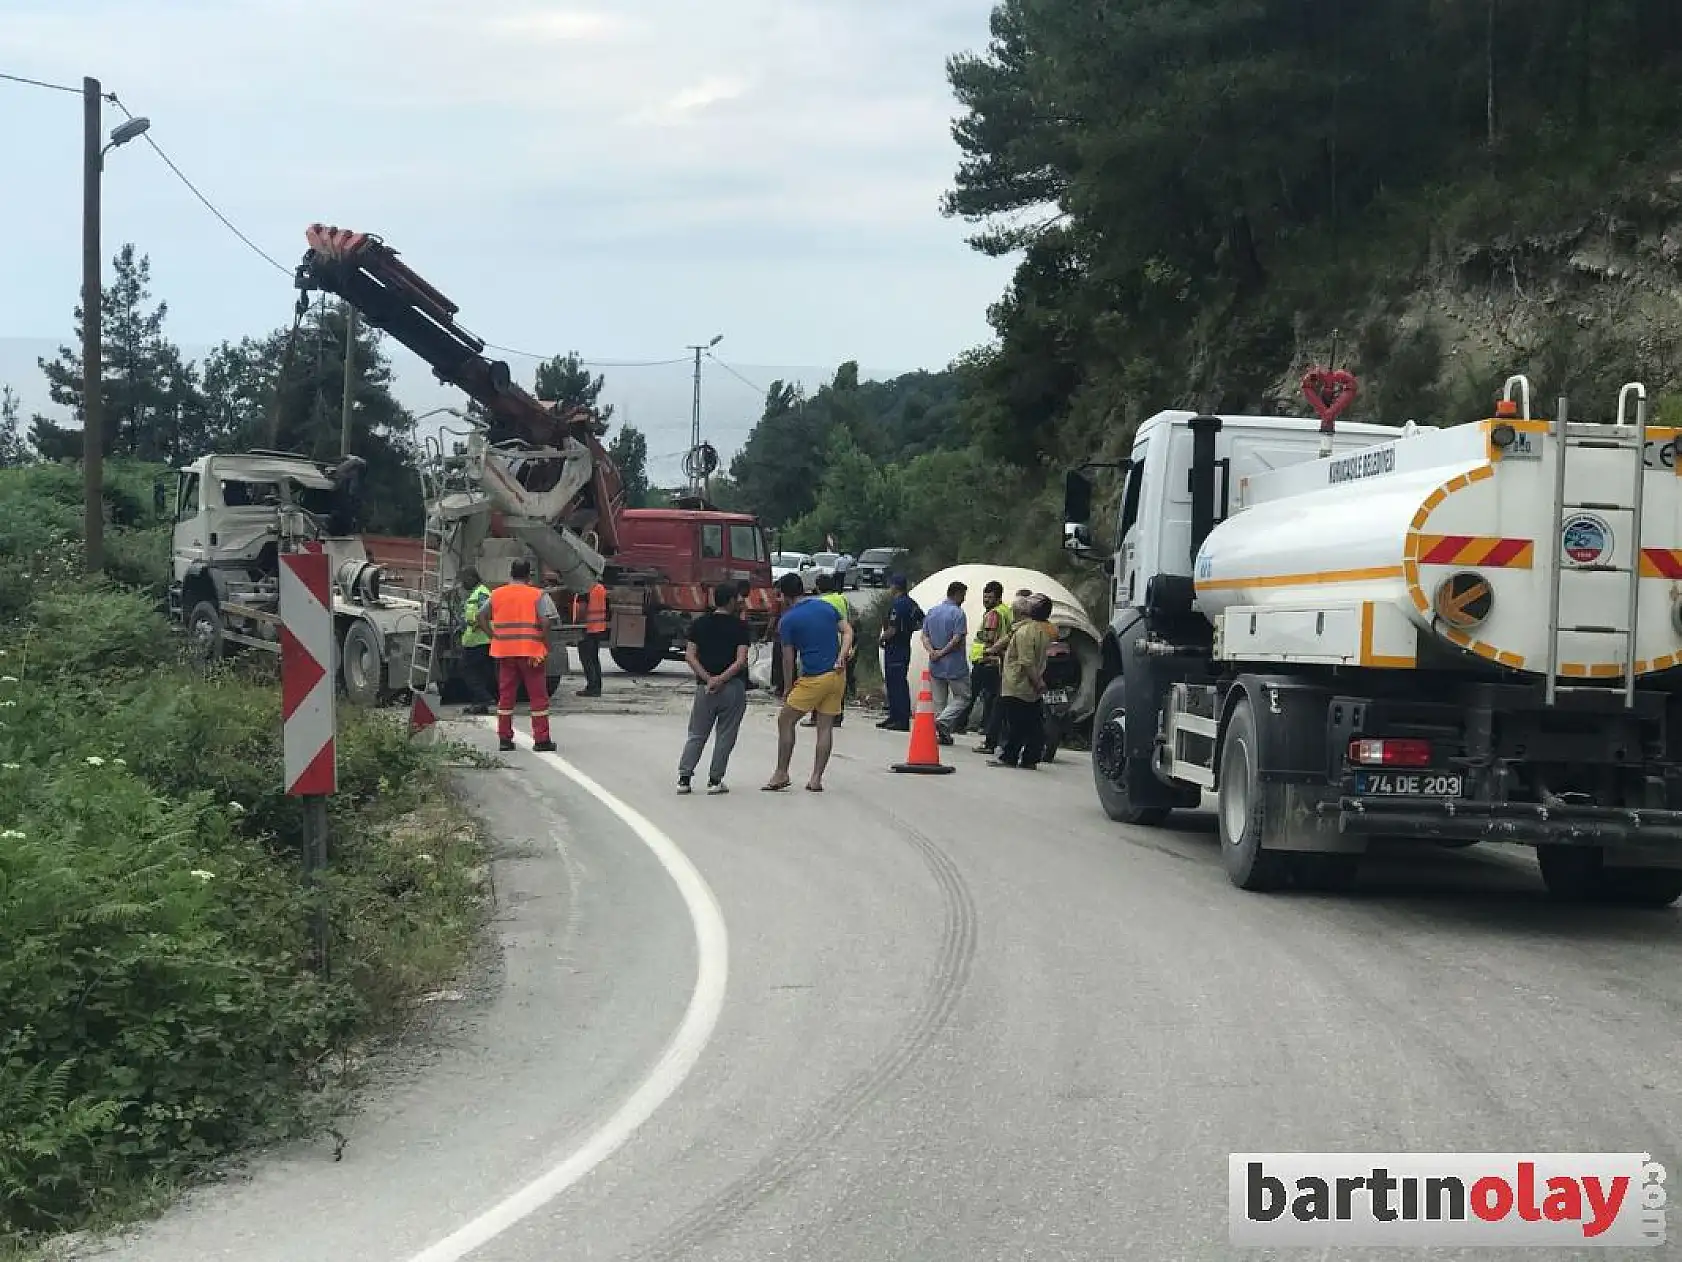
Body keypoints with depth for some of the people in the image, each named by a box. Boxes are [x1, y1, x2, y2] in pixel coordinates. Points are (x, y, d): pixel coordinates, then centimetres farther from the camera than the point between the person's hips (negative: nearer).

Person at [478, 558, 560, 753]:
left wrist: (493, 635, 8)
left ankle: (504, 739, 10)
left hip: (504, 651, 4)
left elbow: (481, 616, 7)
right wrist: (544, 641, -5)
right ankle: (541, 740, 2)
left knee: (506, 695, 11)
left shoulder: (497, 594, 8)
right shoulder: (538, 595, -5)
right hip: (531, 652, -4)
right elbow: (547, 620, -17)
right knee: (538, 696, 3)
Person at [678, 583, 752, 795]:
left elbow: (689, 656, -1)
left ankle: (684, 778, 3)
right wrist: (721, 679, -14)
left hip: (704, 687, 3)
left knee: (696, 735, 11)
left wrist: (708, 678, -7)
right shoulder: (739, 626, -3)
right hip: (733, 687, -3)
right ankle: (715, 781, 7)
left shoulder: (699, 624, 6)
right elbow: (741, 661, -13)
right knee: (725, 736, 7)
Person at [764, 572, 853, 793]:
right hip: (837, 675, 6)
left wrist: (787, 688, 6)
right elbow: (847, 631, 4)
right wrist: (840, 659, -5)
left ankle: (781, 774, 8)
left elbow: (788, 658, -4)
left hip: (814, 678, -6)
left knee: (785, 721, 7)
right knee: (826, 727, 7)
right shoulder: (826, 607, 9)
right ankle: (816, 779, 5)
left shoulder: (789, 619, -6)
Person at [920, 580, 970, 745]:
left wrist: (931, 651, -6)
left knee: (939, 701, 12)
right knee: (962, 696, 5)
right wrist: (942, 653, -11)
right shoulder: (958, 613, -11)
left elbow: (925, 636, 8)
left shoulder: (932, 612, 11)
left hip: (935, 666, 7)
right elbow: (957, 639, -19)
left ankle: (942, 735, 12)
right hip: (955, 665, -6)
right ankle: (943, 721, -14)